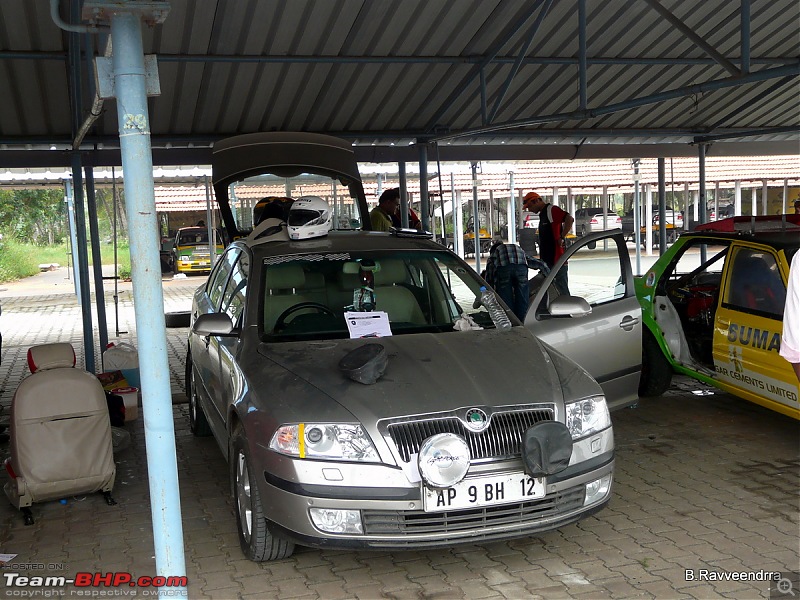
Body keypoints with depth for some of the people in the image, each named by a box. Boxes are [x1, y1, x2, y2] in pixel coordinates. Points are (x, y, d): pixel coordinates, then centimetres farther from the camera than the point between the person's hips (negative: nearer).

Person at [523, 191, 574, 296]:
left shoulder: (551, 210, -11)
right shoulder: (542, 214, 19)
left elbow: (569, 219, -26)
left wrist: (561, 237, -21)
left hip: (557, 260, -10)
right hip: (548, 260, 10)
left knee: (561, 289, -7)